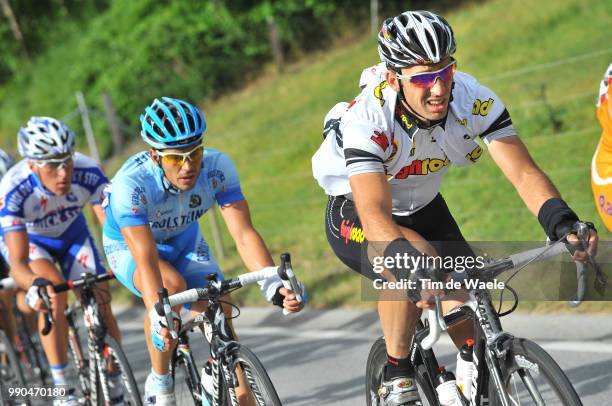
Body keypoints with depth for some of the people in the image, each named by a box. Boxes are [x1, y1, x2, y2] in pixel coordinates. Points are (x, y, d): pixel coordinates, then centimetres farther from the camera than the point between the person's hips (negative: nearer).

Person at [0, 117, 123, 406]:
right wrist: (34, 284, -63)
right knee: (54, 292, -29)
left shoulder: (88, 173, -35)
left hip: (72, 233, 2)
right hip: (26, 239, -2)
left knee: (99, 302, -14)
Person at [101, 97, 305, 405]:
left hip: (184, 240, 4)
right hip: (129, 245, -3)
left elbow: (244, 234, -32)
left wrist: (274, 286, -46)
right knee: (172, 285, -33)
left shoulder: (217, 167, -29)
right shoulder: (130, 184, -38)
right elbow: (146, 259, -44)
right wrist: (158, 314, -58)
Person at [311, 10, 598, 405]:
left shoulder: (474, 99, -25)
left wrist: (563, 223, -47)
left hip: (422, 208, 4)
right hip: (355, 212, -4)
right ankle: (396, 374, -15)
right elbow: (376, 218, -45)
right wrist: (415, 269, -62)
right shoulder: (365, 120, -36)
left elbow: (524, 173, -28)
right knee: (412, 258, -35)